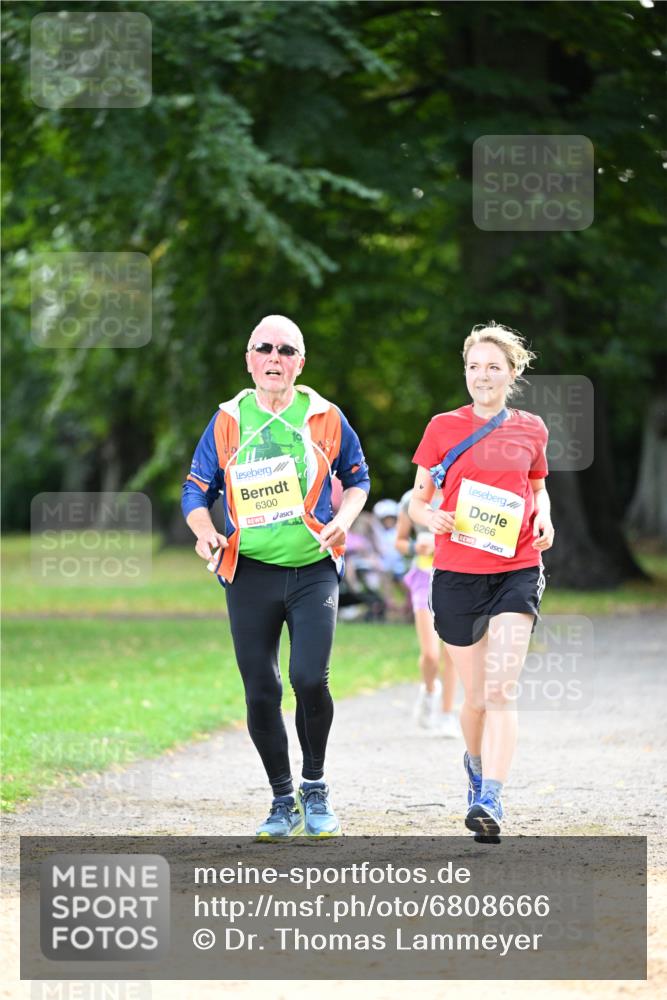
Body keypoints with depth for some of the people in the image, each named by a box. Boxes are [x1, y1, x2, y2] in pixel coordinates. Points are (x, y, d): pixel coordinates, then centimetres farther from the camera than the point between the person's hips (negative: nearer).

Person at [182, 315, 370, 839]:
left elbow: (357, 477, 16)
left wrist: (343, 519, -3)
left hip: (313, 568, -1)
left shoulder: (325, 417, 3)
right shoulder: (228, 421, 5)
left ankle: (316, 787, 6)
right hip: (250, 572, 1)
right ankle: (283, 801, 16)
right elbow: (197, 490, 10)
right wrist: (206, 533, -10)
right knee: (260, 693, 0)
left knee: (310, 678, -17)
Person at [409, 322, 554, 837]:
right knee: (476, 695, 9)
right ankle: (476, 763, 40)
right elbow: (417, 499, 7)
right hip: (456, 573, 0)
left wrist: (544, 517, 2)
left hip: (517, 571, 0)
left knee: (501, 691, -15)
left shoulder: (530, 429, 7)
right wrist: (431, 518, -16)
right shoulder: (444, 427, 3)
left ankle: (490, 799, -20)